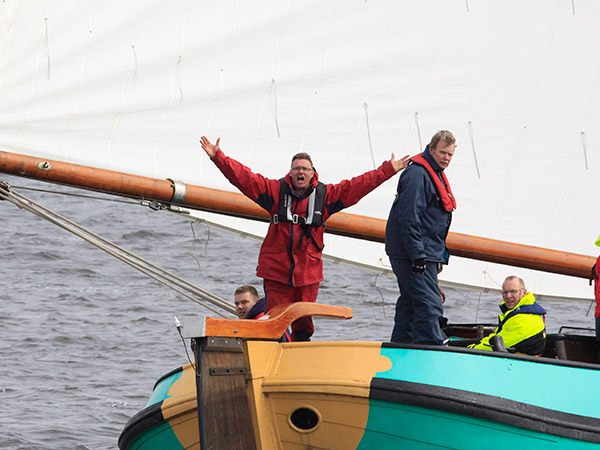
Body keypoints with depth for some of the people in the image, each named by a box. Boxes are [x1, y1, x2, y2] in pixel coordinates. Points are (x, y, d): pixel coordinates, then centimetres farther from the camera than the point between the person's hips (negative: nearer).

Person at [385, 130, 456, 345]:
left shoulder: (436, 175, 19)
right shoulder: (417, 175, -15)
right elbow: (408, 219, -21)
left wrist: (439, 255, 23)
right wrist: (418, 256, -23)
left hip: (425, 253, 11)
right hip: (411, 254, -11)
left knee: (410, 303, 14)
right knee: (429, 306, -15)